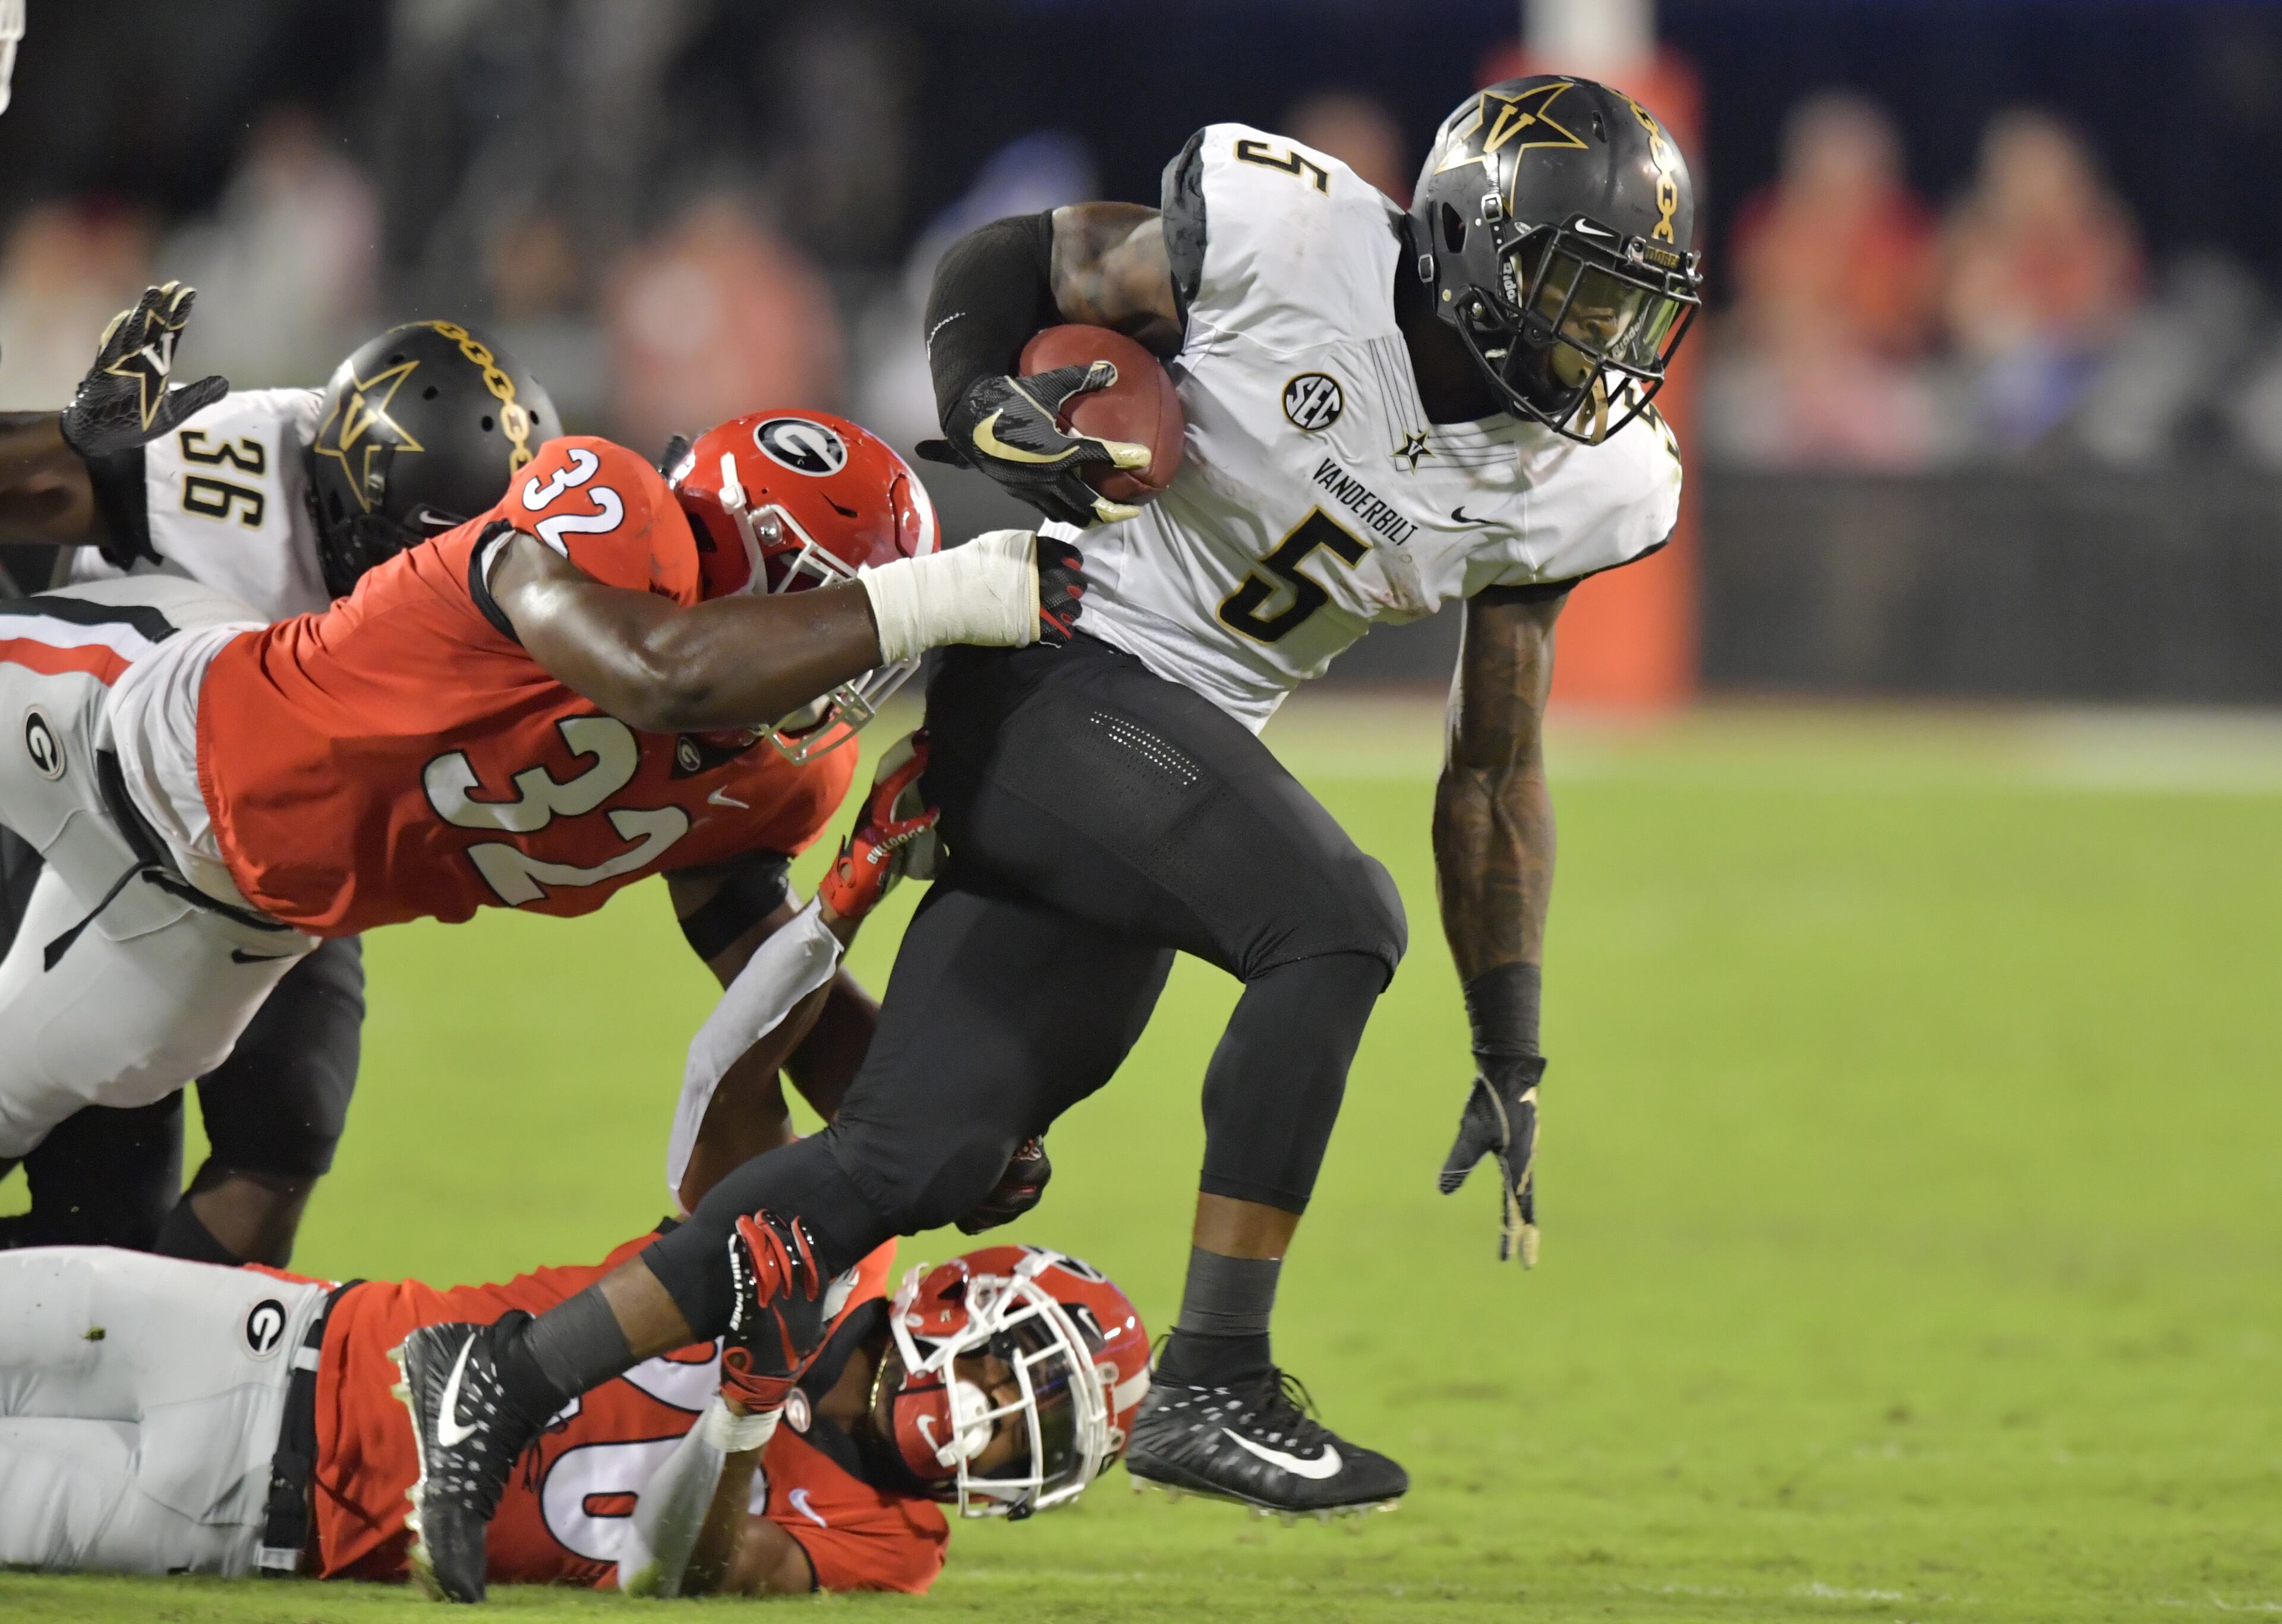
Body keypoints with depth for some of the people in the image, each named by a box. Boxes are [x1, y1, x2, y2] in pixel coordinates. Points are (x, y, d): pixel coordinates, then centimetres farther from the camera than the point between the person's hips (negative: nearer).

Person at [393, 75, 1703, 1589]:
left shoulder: (1577, 485, 2)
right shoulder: (1289, 231, -14)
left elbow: (1495, 769, 11)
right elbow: (1008, 270, 1)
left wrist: (1512, 1055, 9)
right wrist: (994, 415, -20)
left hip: (1178, 756, 7)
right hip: (1050, 678, -7)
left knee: (914, 1159, -1)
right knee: (1336, 920, -26)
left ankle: (515, 1376, 5)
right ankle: (1211, 1386, -22)